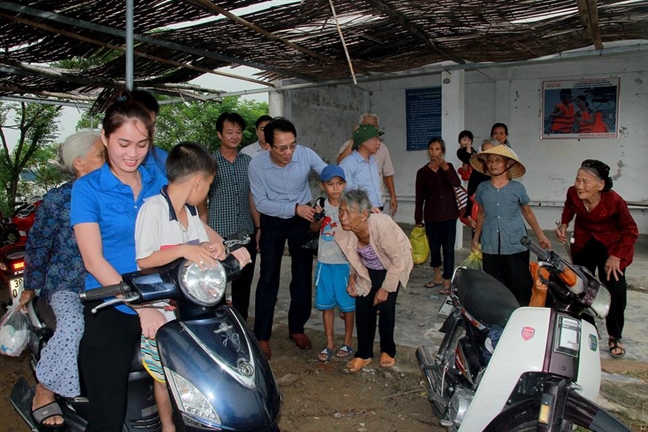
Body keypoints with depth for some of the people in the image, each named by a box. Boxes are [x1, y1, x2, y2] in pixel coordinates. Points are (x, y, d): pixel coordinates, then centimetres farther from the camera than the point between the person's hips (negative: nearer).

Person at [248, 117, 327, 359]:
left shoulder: (306, 154, -21)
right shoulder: (257, 165, -22)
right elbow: (261, 203, -18)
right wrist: (294, 208, -29)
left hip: (301, 220, 2)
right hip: (272, 222, -2)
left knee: (303, 275, 9)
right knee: (268, 278, 0)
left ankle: (296, 328, 26)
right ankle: (262, 336, 11)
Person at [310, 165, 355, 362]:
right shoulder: (321, 206, 2)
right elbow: (314, 229, 14)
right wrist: (317, 218, -5)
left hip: (345, 262, -3)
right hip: (324, 261, 4)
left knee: (347, 303, 8)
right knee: (326, 303, 10)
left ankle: (348, 341, 25)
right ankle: (329, 343, 23)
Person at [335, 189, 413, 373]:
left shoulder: (382, 225, -40)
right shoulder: (343, 231, -26)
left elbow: (398, 260, -26)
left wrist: (386, 288, -19)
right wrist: (352, 278, -4)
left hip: (391, 268, -3)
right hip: (367, 270, 4)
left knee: (385, 307, -10)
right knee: (363, 308, -5)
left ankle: (387, 351, 13)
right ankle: (364, 354, 12)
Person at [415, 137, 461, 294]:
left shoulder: (448, 167, 3)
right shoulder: (422, 172, 1)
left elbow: (457, 184, -16)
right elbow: (419, 198, 1)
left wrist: (445, 168, -26)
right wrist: (418, 220, 0)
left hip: (449, 214, 0)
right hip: (431, 215, 1)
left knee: (448, 248, 0)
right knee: (434, 247, 10)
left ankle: (447, 281, 6)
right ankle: (437, 277, 29)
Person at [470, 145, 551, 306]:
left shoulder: (517, 188, 0)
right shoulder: (482, 188, 4)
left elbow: (528, 213, 12)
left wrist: (541, 236, 14)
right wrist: (476, 238, 21)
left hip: (516, 246, -1)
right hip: (490, 247, 1)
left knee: (521, 286, 2)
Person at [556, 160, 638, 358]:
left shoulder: (614, 201, -31)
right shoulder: (573, 193, -22)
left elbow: (631, 230, -16)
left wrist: (616, 256, -17)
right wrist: (563, 225, -9)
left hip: (612, 246, -3)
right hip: (583, 243, 4)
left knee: (615, 289, -10)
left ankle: (615, 336, 9)